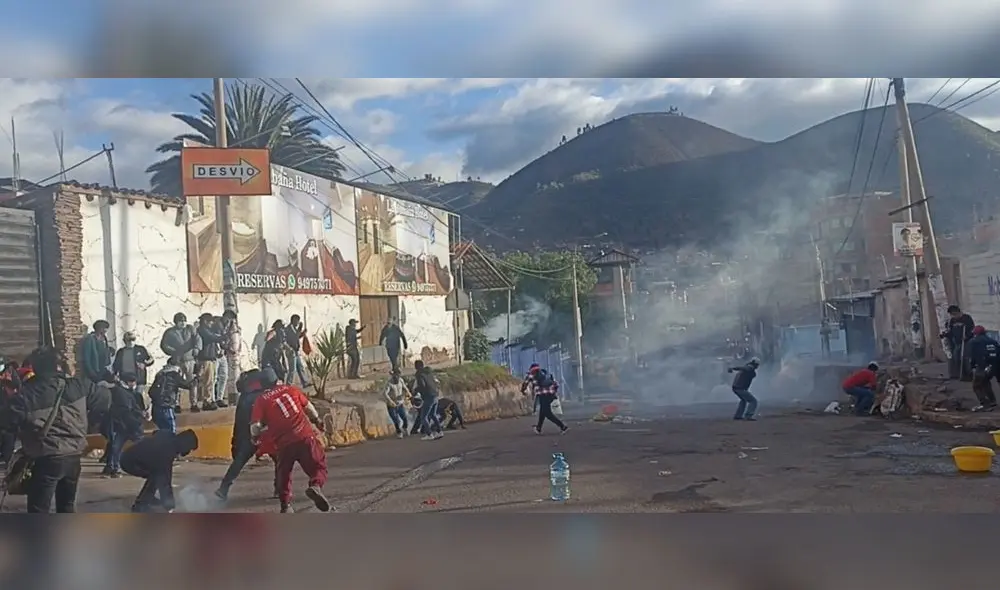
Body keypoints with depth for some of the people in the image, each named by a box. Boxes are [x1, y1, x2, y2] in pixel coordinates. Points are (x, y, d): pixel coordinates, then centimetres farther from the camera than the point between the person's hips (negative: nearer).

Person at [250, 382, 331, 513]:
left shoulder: (260, 402, 4)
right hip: (305, 437, 0)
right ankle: (316, 485, -19)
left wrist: (256, 436, 20)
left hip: (284, 443, 0)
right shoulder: (291, 389, 11)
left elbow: (255, 428, -3)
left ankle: (286, 506, 16)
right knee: (318, 464, 10)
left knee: (283, 473, 22)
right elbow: (308, 407, 23)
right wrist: (317, 421, 40)